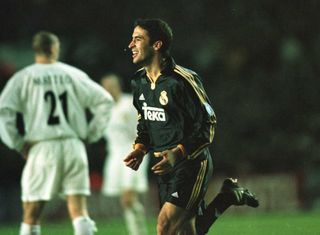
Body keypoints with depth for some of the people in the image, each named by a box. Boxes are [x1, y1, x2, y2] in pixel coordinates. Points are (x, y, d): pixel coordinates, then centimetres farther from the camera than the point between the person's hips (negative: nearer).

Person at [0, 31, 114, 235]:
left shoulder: (23, 78, 3)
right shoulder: (73, 74, 8)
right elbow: (104, 101, 8)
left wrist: (18, 144, 0)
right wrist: (90, 136, 12)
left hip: (42, 148, -1)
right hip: (74, 146, 2)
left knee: (31, 216, 7)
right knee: (79, 211, -1)